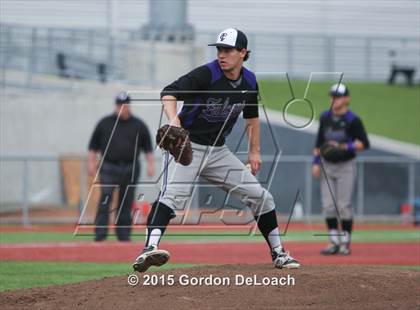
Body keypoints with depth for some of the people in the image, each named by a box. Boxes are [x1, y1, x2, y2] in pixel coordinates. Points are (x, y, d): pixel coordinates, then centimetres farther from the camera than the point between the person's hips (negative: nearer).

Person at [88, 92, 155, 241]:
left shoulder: (138, 125, 9)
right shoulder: (105, 123, 7)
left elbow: (147, 147, 11)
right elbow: (93, 146, 9)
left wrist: (150, 164, 1)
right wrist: (91, 162, 1)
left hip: (130, 169, 1)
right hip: (109, 168, -1)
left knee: (126, 204, 4)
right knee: (105, 200, -13)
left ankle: (124, 235, 9)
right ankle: (100, 234, -15)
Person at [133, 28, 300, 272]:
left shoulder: (249, 82, 2)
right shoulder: (206, 74, -18)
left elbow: (252, 117, 21)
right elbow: (168, 93, -31)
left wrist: (255, 152, 20)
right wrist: (174, 122, -49)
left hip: (218, 151, 6)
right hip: (186, 146, -6)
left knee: (261, 197, 7)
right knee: (173, 195, -31)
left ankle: (279, 253, 23)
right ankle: (149, 250, -46)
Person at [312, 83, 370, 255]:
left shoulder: (353, 120, -10)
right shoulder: (325, 117, 5)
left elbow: (364, 143, -10)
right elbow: (319, 141, 13)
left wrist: (343, 146, -20)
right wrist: (316, 162, 6)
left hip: (346, 167, -5)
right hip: (327, 166, 5)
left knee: (343, 206, -5)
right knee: (328, 206, 1)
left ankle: (345, 243, 3)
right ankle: (334, 242, 9)